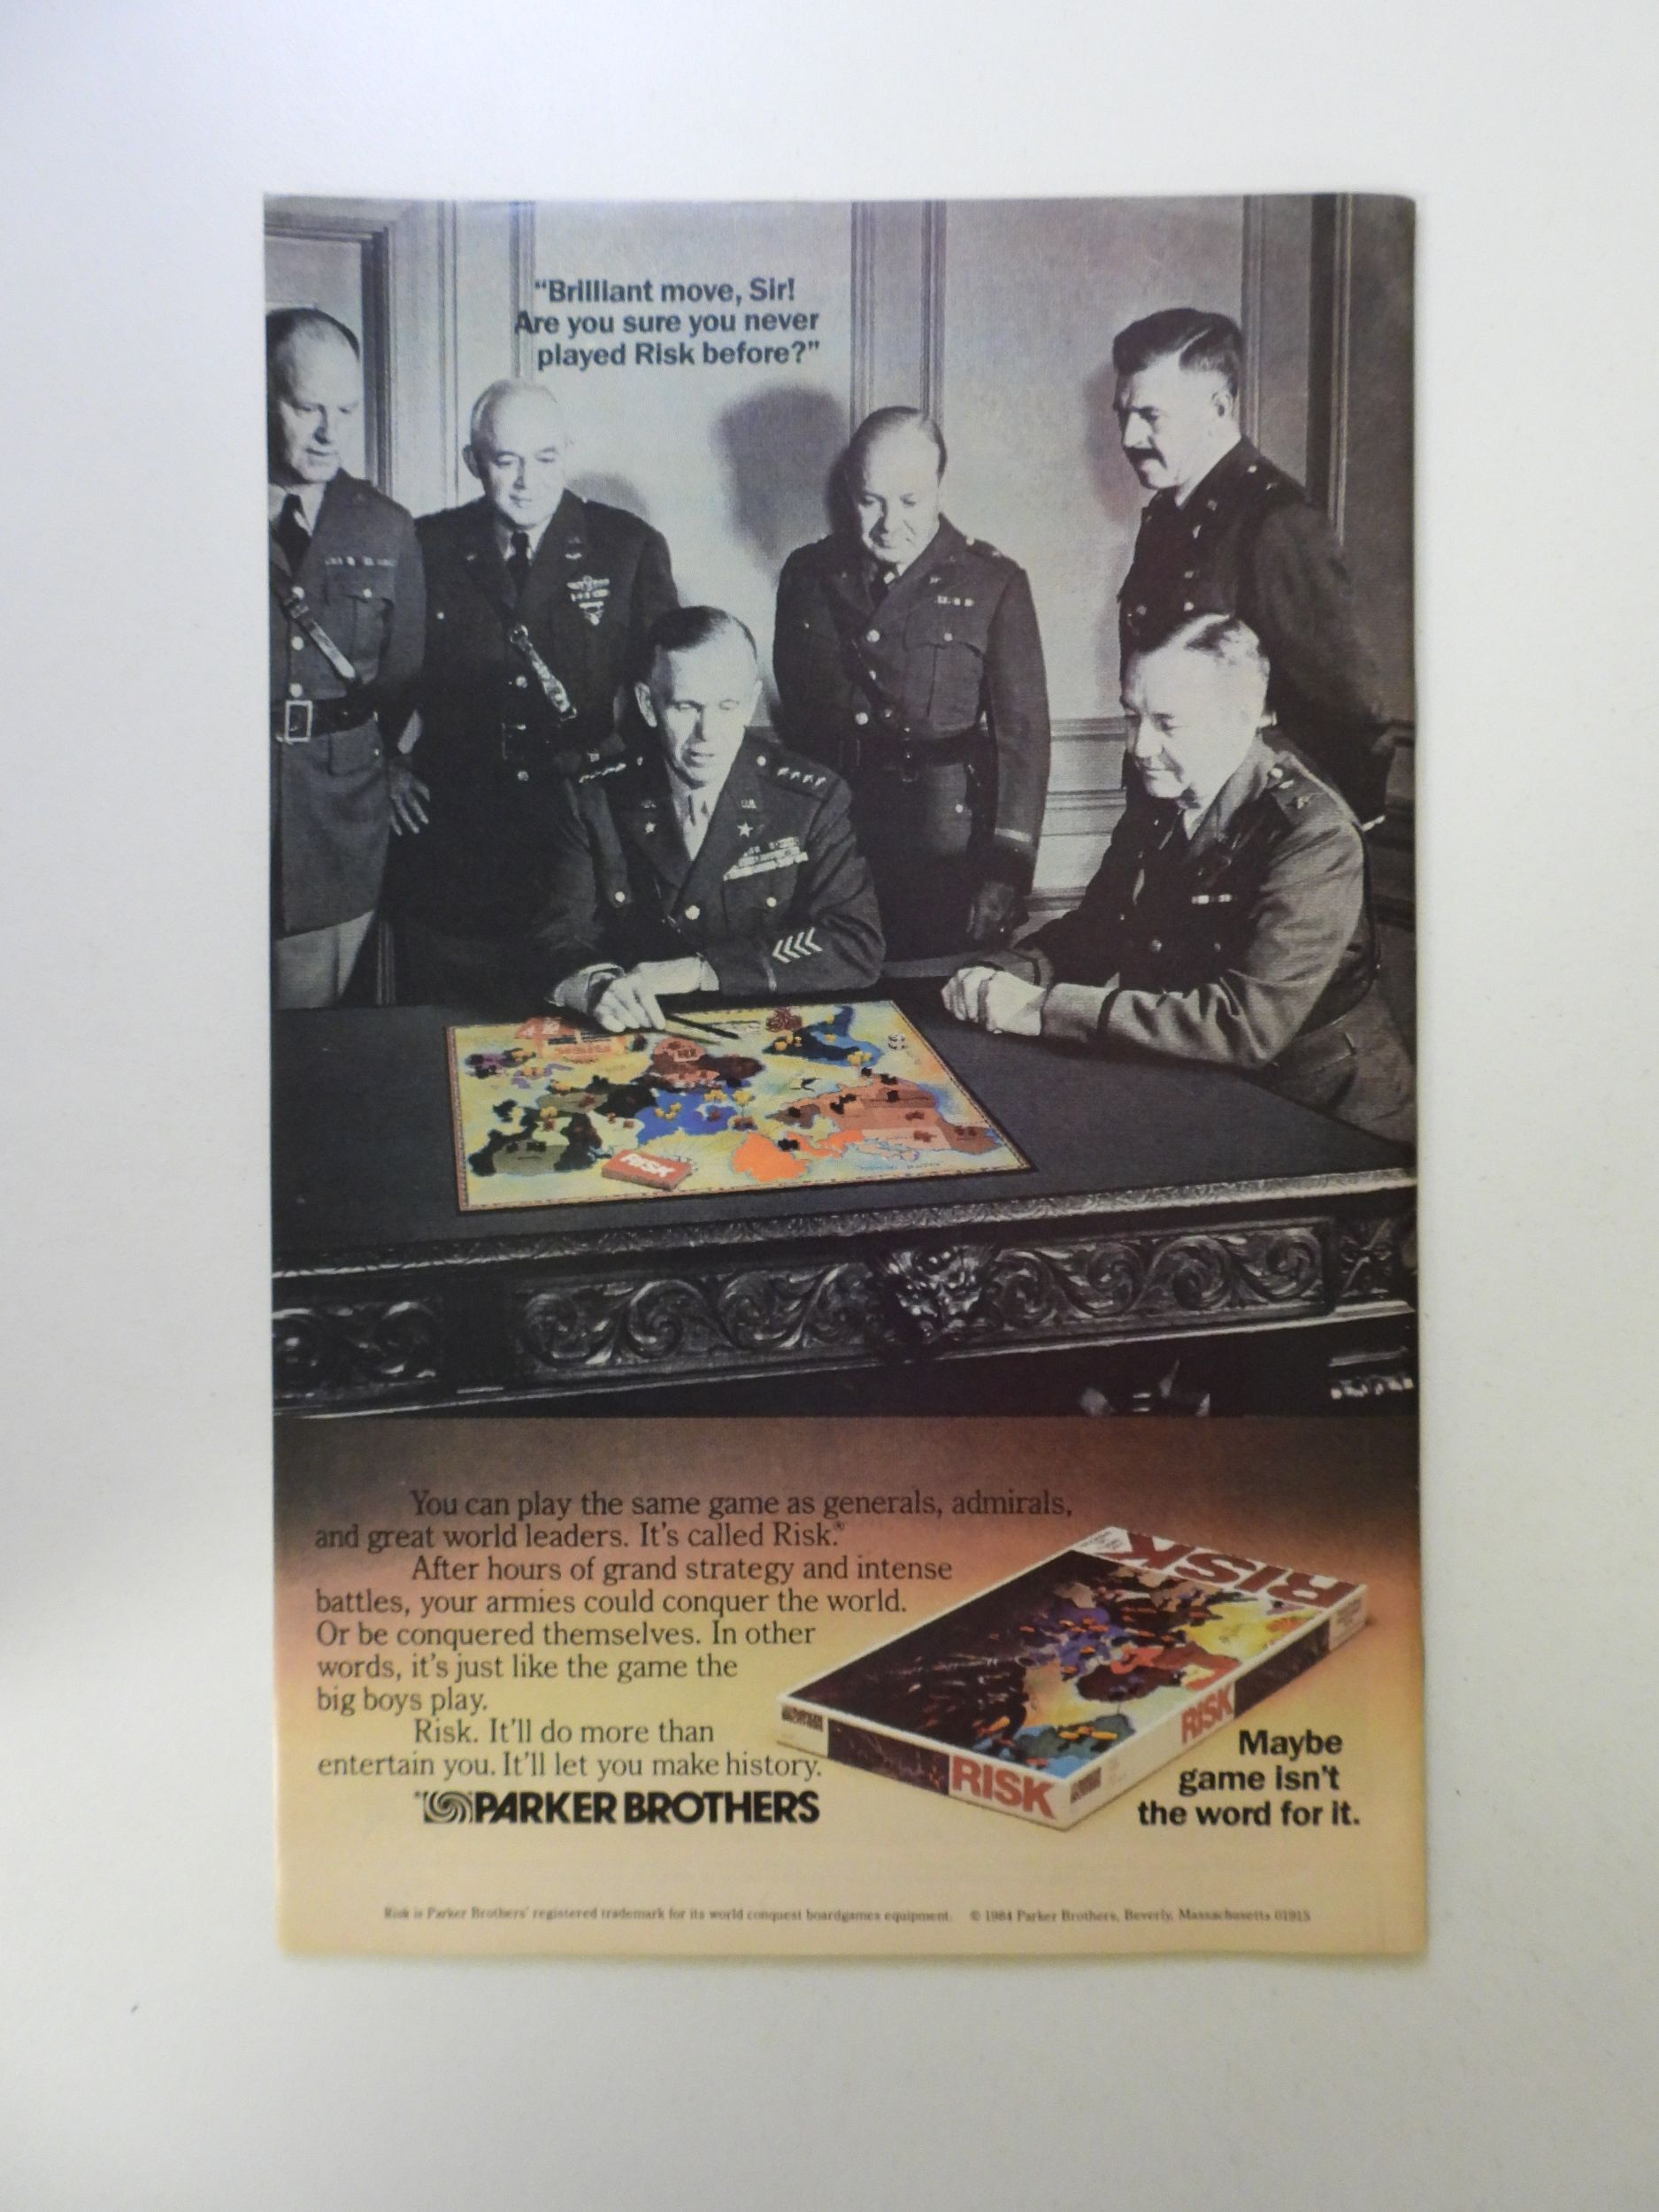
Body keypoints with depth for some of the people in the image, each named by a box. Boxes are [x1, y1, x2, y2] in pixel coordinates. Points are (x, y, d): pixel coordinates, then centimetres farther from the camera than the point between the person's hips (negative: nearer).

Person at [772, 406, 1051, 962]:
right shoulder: (807, 574, 9)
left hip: (949, 848, -2)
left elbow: (1022, 732, -4)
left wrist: (1007, 870, -11)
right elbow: (789, 712, 13)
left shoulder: (994, 583, 0)